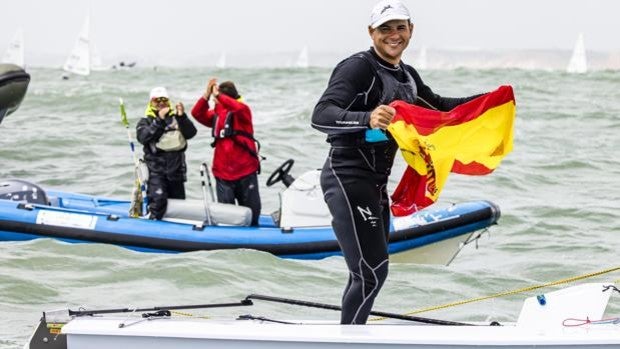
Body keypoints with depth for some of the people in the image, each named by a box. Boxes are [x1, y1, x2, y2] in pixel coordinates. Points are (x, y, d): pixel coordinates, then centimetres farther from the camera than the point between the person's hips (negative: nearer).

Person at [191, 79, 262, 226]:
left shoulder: (243, 110, -5)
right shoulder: (216, 113, 9)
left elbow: (239, 108, -28)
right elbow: (198, 114, -3)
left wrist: (218, 96, -27)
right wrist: (206, 95, -15)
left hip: (246, 170, -4)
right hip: (223, 172, 4)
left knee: (252, 209, 6)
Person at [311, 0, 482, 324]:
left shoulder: (407, 76, 12)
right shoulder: (358, 67, -14)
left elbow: (437, 106, 31)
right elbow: (321, 115, -27)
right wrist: (366, 118, -45)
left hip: (375, 183, 9)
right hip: (347, 178, -9)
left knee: (368, 274, 16)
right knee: (372, 273, -15)